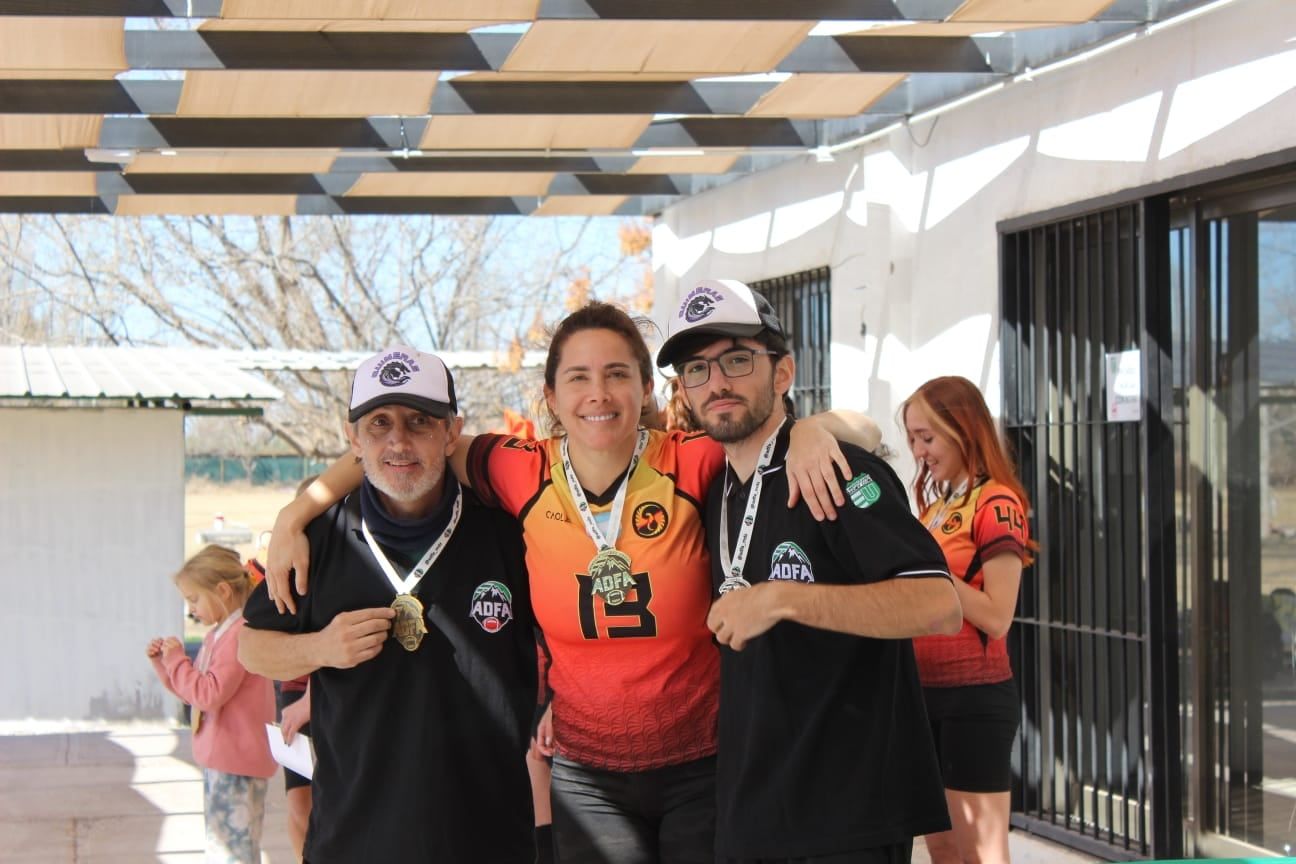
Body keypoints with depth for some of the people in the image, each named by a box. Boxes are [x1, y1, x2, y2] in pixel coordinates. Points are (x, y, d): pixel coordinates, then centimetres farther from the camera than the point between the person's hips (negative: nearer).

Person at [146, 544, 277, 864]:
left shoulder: (241, 634, -19)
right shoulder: (216, 634, 12)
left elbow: (210, 694, -24)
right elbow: (194, 689, 22)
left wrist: (177, 660, -14)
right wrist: (163, 663, 9)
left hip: (236, 760, -11)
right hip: (219, 757, 11)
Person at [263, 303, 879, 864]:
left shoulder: (691, 465, -12)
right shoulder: (524, 476, -7)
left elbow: (861, 429, -7)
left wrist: (811, 429, -28)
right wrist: (297, 512, -3)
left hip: (703, 767, -1)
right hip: (588, 776, 2)